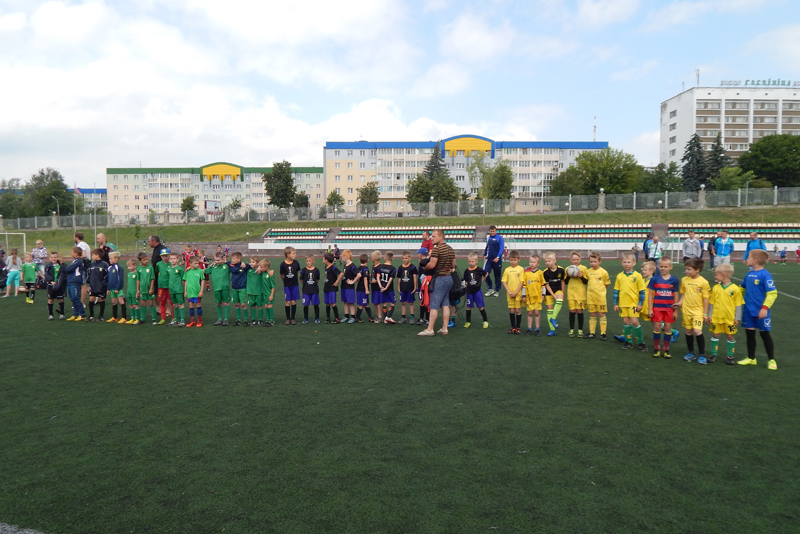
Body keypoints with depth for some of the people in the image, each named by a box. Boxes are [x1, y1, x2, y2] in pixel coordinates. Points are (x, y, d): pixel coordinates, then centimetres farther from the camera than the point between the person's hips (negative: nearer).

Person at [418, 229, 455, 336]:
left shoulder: (436, 249, -15)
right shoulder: (451, 249, 12)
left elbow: (432, 264, -20)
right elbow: (453, 265, 17)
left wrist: (424, 267, -2)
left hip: (439, 279, -8)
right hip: (449, 278, 9)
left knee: (434, 305, -4)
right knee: (445, 304, 11)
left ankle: (430, 329, -2)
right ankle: (444, 328, 13)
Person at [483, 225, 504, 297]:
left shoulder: (499, 237, -7)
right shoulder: (488, 237, 8)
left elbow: (501, 248, -13)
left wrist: (498, 257, -24)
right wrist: (484, 255, 13)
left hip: (497, 260, -4)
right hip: (489, 259, 4)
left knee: (497, 275, 7)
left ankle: (497, 290, 21)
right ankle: (489, 289, 5)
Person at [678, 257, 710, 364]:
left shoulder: (703, 282, -10)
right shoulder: (684, 280, 1)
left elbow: (705, 298, -5)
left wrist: (705, 313, -3)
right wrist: (680, 302, -6)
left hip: (698, 310, -4)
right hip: (686, 310, 4)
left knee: (697, 331, -14)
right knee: (689, 331, 12)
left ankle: (701, 355, 0)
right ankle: (691, 353, 26)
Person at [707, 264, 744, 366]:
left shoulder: (735, 289, -7)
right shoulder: (716, 288, 2)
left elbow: (738, 305, -3)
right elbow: (711, 303, 7)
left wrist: (737, 318, -4)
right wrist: (709, 316, 5)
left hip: (730, 318, -3)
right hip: (716, 317, 3)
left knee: (730, 336, 7)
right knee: (715, 335, 8)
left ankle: (730, 356, 19)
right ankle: (713, 354, 19)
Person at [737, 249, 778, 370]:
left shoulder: (765, 275, -17)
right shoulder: (749, 274, 5)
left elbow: (772, 293, -19)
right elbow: (743, 288, 21)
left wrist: (765, 308, -23)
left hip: (761, 311, -6)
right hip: (748, 310, 6)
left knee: (764, 334, 4)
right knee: (749, 333, 12)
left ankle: (771, 360, 19)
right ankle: (751, 358, 25)